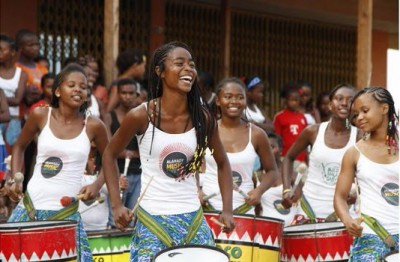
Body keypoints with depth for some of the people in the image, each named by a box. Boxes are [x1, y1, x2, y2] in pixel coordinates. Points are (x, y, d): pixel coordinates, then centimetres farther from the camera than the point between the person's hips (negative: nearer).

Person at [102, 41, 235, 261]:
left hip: (193, 219, 3)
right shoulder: (141, 116, -12)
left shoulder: (202, 117, -3)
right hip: (152, 220, -3)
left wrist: (227, 210, 1)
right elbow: (110, 155, 2)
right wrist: (116, 205, -6)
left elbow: (222, 163, 12)